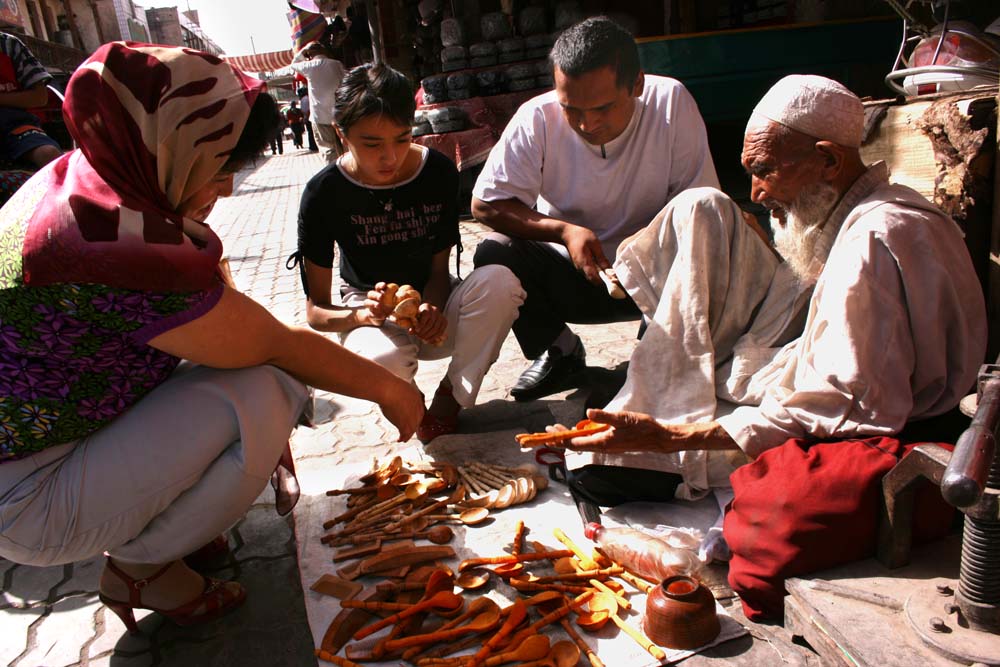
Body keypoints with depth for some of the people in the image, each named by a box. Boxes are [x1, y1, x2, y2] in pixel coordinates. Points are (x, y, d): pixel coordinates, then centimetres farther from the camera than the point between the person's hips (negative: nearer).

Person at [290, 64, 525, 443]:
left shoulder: (438, 173, -11)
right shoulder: (324, 193, -15)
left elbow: (439, 269, -5)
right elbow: (316, 311, -12)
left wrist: (433, 309, -29)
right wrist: (362, 315, -34)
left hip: (432, 312, 2)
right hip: (369, 317, -2)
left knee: (500, 280, -31)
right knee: (382, 360, -40)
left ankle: (451, 399, -14)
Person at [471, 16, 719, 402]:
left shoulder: (671, 103, -15)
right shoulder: (537, 118, -16)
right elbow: (485, 204, -12)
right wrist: (564, 231, -24)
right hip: (568, 275, 1)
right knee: (494, 255, -25)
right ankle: (559, 350, 2)